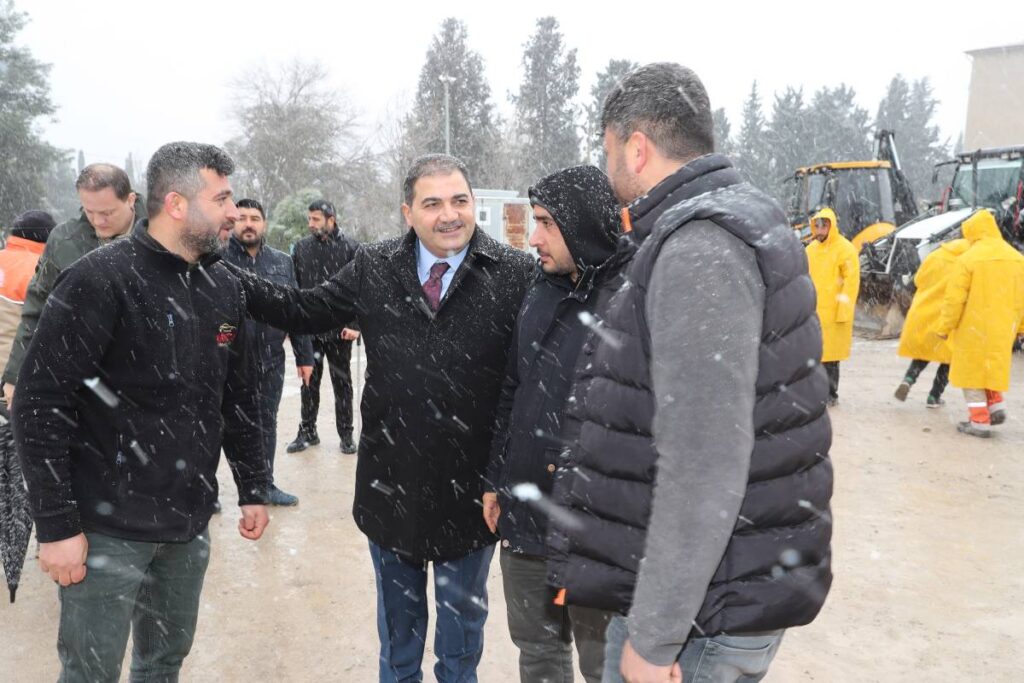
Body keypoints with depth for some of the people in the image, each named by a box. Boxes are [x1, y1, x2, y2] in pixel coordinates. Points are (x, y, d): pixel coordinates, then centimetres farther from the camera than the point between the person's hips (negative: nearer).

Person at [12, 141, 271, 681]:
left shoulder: (223, 288, 6)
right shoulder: (100, 280, -14)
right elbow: (41, 404, -15)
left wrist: (252, 488, 14)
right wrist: (56, 525, -16)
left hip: (190, 524, 6)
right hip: (107, 527, -6)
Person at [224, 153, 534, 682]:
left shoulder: (515, 273, -12)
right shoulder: (374, 267, -2)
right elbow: (304, 311, 5)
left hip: (471, 488, -2)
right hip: (391, 481, 3)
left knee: (463, 616, 21)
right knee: (397, 621, 24)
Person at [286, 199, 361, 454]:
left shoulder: (351, 248, -5)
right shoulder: (302, 247, 4)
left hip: (339, 330, -3)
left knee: (342, 383, 9)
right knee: (309, 383, 11)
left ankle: (346, 434, 20)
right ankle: (307, 432, 24)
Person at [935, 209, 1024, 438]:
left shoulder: (968, 258, -13)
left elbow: (954, 298, -14)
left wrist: (944, 327, -6)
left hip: (974, 328, -5)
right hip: (1002, 329, 6)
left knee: (972, 370, 5)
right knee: (992, 366, 25)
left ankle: (980, 421, 3)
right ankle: (996, 406, 14)